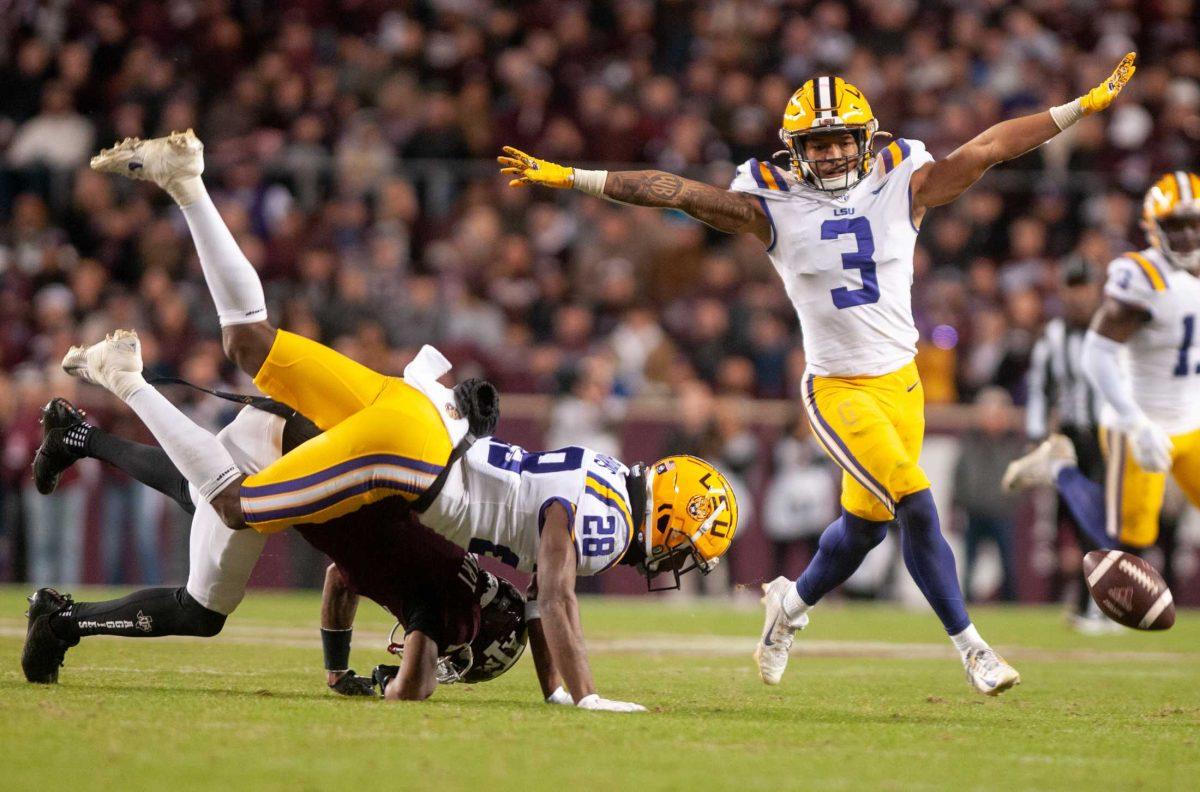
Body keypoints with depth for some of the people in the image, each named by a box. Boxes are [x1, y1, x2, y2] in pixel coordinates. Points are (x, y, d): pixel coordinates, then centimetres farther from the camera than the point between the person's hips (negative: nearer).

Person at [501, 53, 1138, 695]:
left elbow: (992, 146, -1)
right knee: (917, 507, -15)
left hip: (901, 381, 4)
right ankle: (968, 645, -4)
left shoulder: (904, 188, -1)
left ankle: (792, 604, 40)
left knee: (865, 525, 12)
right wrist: (568, 178, -12)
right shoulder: (773, 207, -6)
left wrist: (1088, 104, -1)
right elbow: (675, 191, -9)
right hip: (838, 390, -4)